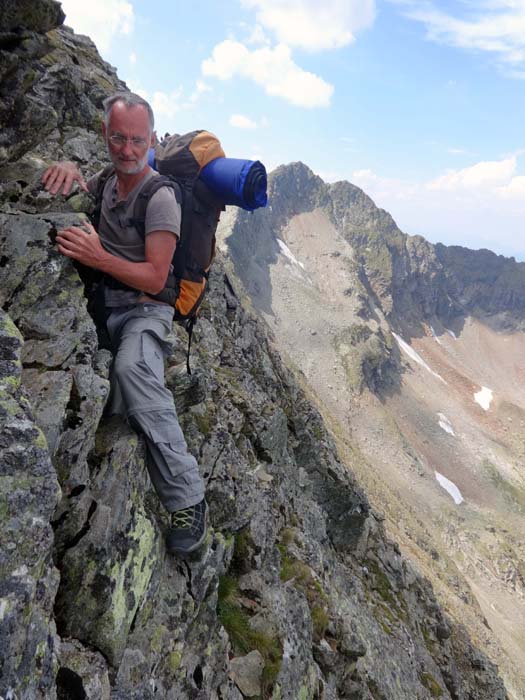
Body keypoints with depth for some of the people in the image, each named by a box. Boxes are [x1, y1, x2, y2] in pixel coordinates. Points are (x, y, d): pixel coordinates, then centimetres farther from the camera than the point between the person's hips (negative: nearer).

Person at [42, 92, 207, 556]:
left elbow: (155, 278, -14)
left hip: (144, 309, -8)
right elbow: (78, 185, 32)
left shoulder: (160, 197, -8)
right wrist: (69, 168, 7)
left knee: (133, 370, -38)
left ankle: (188, 499, -32)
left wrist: (99, 257, -28)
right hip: (104, 304, 8)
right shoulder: (108, 181, 15)